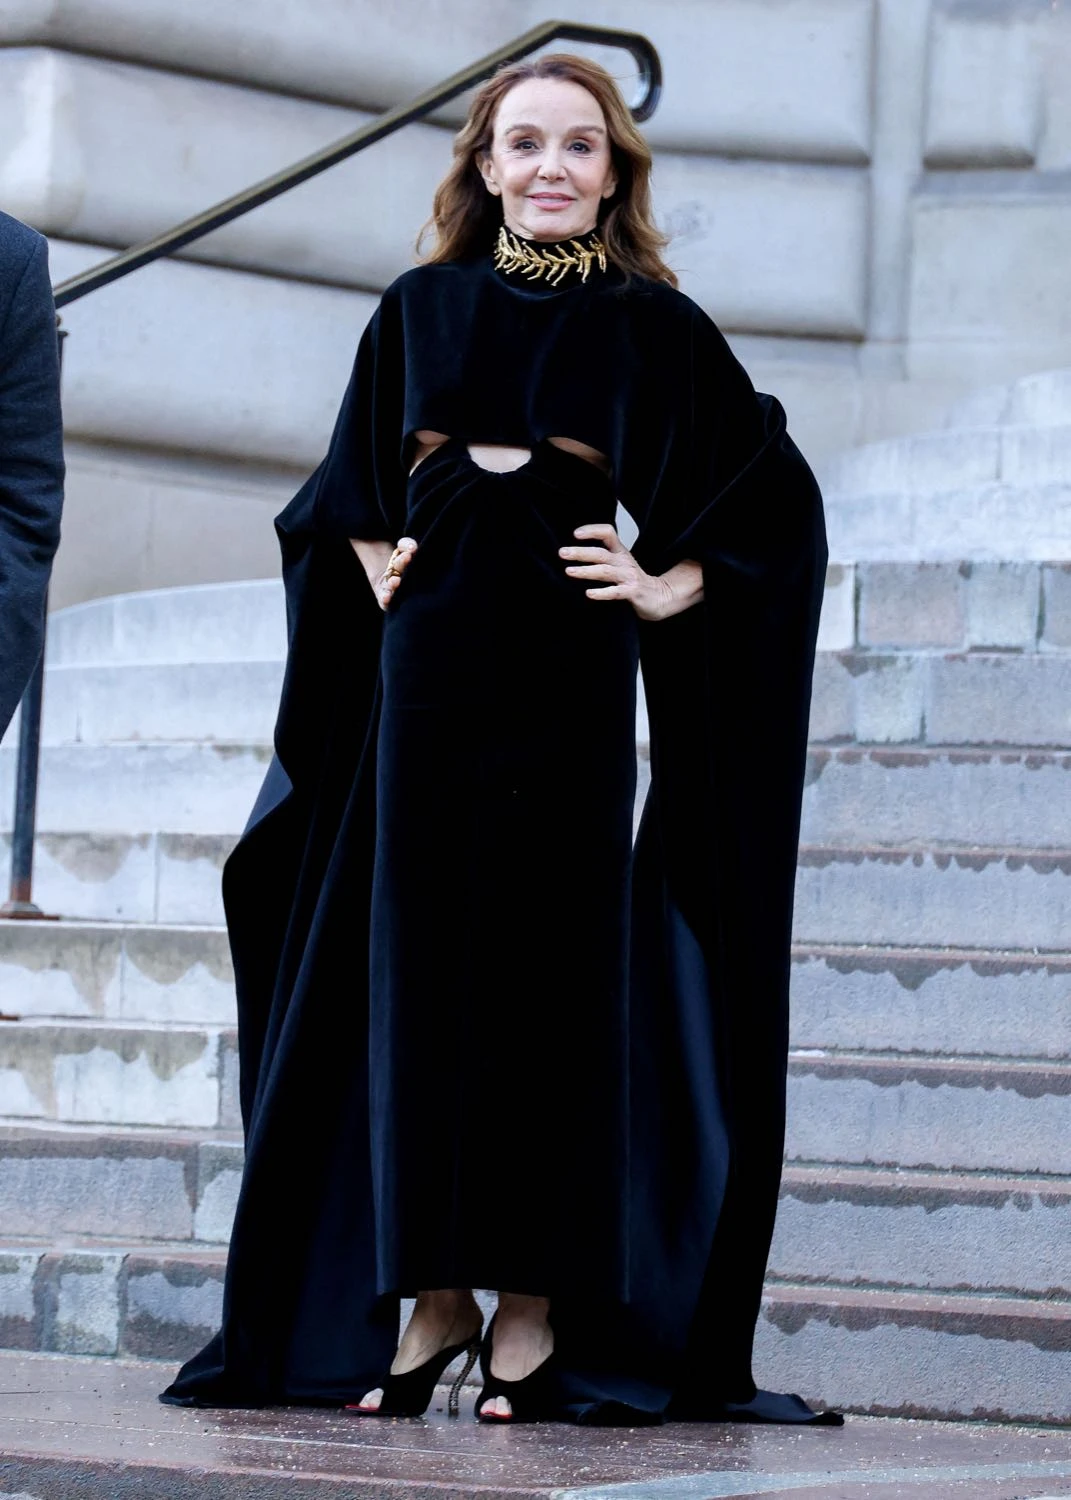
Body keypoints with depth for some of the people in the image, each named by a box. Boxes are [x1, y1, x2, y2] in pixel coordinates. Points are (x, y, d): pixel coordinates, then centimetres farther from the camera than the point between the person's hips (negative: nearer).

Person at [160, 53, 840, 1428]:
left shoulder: (651, 323, 4)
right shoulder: (420, 310, 11)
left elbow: (773, 488, 7)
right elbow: (344, 488, 23)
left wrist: (666, 586, -2)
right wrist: (375, 569, 6)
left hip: (567, 670, -3)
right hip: (430, 659, 3)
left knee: (552, 967, -2)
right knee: (421, 964, 1)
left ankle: (536, 1304, 2)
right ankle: (433, 1296, 7)